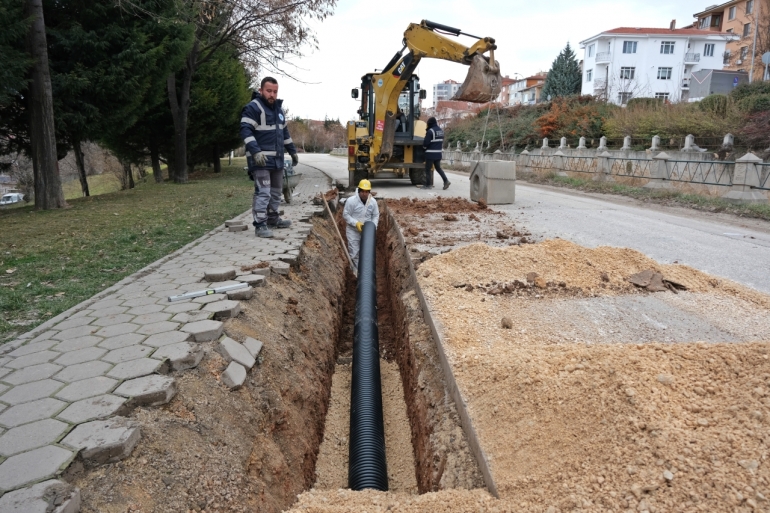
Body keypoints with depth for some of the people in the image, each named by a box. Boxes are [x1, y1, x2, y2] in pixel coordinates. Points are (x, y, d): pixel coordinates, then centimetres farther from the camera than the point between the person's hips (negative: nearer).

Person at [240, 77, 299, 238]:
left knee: (276, 191, 17)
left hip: (277, 159, 9)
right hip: (261, 159, -9)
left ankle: (273, 218, 31)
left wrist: (292, 151, 26)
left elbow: (284, 132, 27)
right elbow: (245, 131, -19)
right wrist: (255, 151, -30)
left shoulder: (278, 108, 17)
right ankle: (260, 225, -9)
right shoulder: (253, 107, -10)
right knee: (263, 192, -13)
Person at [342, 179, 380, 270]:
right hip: (353, 231, -4)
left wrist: (373, 226, -12)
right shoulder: (351, 200, -17)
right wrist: (356, 223, -23)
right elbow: (345, 215, -12)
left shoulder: (373, 201, -6)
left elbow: (376, 215, 4)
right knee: (354, 253, -3)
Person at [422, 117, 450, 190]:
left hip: (431, 153, -8)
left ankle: (428, 184, 6)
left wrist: (424, 146, 3)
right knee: (438, 168, 17)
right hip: (438, 153, 8)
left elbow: (426, 142, -16)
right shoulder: (441, 130, 10)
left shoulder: (430, 131, -16)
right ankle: (446, 181, 5)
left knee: (428, 169, 3)